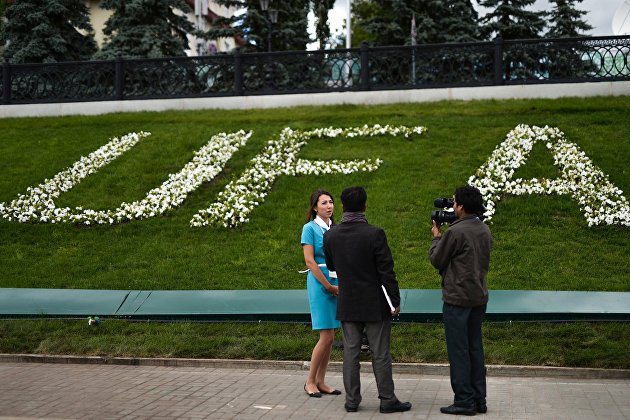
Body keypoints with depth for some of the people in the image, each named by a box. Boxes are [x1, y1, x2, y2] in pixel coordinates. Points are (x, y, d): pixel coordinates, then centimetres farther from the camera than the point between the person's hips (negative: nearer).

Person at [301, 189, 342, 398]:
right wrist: (329, 286, -13)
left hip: (336, 283, 6)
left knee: (330, 336, 6)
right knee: (326, 336, -9)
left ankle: (321, 381, 13)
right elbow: (309, 260, -10)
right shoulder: (310, 228, -4)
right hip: (319, 282, -6)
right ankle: (310, 381, 3)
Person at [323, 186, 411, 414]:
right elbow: (386, 271, -13)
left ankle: (352, 400, 13)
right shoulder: (375, 234, -15)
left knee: (351, 353, 9)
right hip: (375, 305, -3)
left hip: (347, 305, 4)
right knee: (380, 354, 4)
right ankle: (387, 399, 9)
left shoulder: (330, 235, -3)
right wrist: (395, 301, -5)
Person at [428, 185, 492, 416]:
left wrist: (436, 237, 11)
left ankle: (464, 401, 2)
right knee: (475, 348, 13)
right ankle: (479, 399, 17)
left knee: (458, 350, -1)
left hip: (457, 298, -8)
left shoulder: (455, 232, -16)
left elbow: (436, 260, -7)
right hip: (479, 297, 8)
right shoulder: (485, 230, 8)